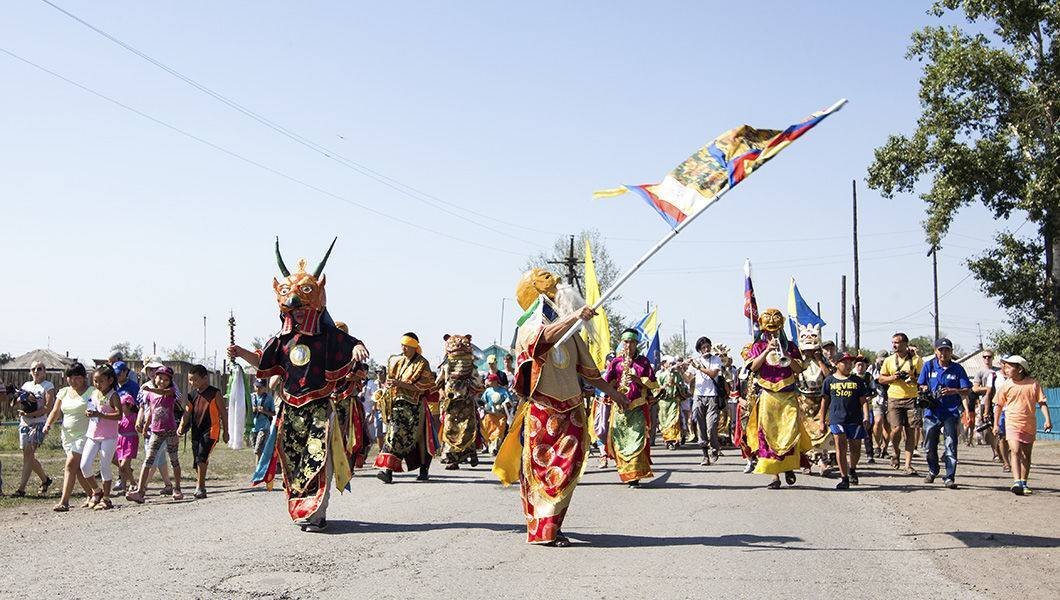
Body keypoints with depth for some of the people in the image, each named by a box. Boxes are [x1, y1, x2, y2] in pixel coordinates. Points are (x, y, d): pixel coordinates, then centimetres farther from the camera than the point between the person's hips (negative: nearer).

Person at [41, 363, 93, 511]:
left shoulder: (92, 392, -5)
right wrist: (48, 424, -6)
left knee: (71, 465, -16)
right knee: (78, 468, 10)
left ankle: (64, 501, -16)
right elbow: (56, 411, 11)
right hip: (67, 435, 6)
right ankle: (91, 496, 26)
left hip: (84, 435, -6)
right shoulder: (64, 392, 13)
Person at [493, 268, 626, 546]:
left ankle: (553, 525, 18)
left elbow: (586, 369, 25)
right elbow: (544, 339, -34)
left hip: (572, 413, 6)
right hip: (543, 416, -6)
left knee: (567, 471, 6)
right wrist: (574, 317, -45)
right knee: (542, 472, -3)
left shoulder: (570, 333, 14)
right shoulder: (529, 330, -8)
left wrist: (611, 392, 30)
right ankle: (542, 531, 1)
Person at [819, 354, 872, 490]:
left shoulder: (857, 380, 8)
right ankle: (844, 478, -6)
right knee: (840, 445, -11)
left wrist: (866, 417, -5)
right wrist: (822, 420, 11)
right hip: (837, 419, -1)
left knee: (855, 447, 7)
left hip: (855, 419, 1)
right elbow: (825, 401, 12)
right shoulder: (829, 380, 7)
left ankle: (852, 470, 36)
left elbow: (863, 401, 7)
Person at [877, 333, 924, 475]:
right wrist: (893, 377, -4)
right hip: (894, 399, 1)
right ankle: (896, 452, 18)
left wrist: (913, 379, -14)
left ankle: (908, 465, 4)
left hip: (911, 399, -1)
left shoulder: (916, 359, 3)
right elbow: (880, 379, 14)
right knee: (896, 429, -13)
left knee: (910, 432, -1)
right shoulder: (889, 360, 10)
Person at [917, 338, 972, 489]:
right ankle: (932, 471, 34)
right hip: (932, 412, 2)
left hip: (951, 413, -2)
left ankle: (949, 477, -5)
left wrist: (953, 391, -20)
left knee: (951, 446, -8)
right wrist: (925, 389, -9)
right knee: (930, 445, 11)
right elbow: (921, 385, 14)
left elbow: (966, 390, -1)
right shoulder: (928, 366, 5)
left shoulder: (957, 368, 0)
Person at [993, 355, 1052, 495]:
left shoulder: (1034, 383, -2)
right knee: (1016, 451, -18)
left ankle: (1024, 483, 23)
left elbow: (1042, 402, 1)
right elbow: (999, 405, 9)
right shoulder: (1007, 386, 0)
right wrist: (996, 423, 7)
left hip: (1029, 425, 2)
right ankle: (1017, 482, -27)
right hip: (1012, 424, -2)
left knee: (1026, 455, 11)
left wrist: (1047, 419, -9)